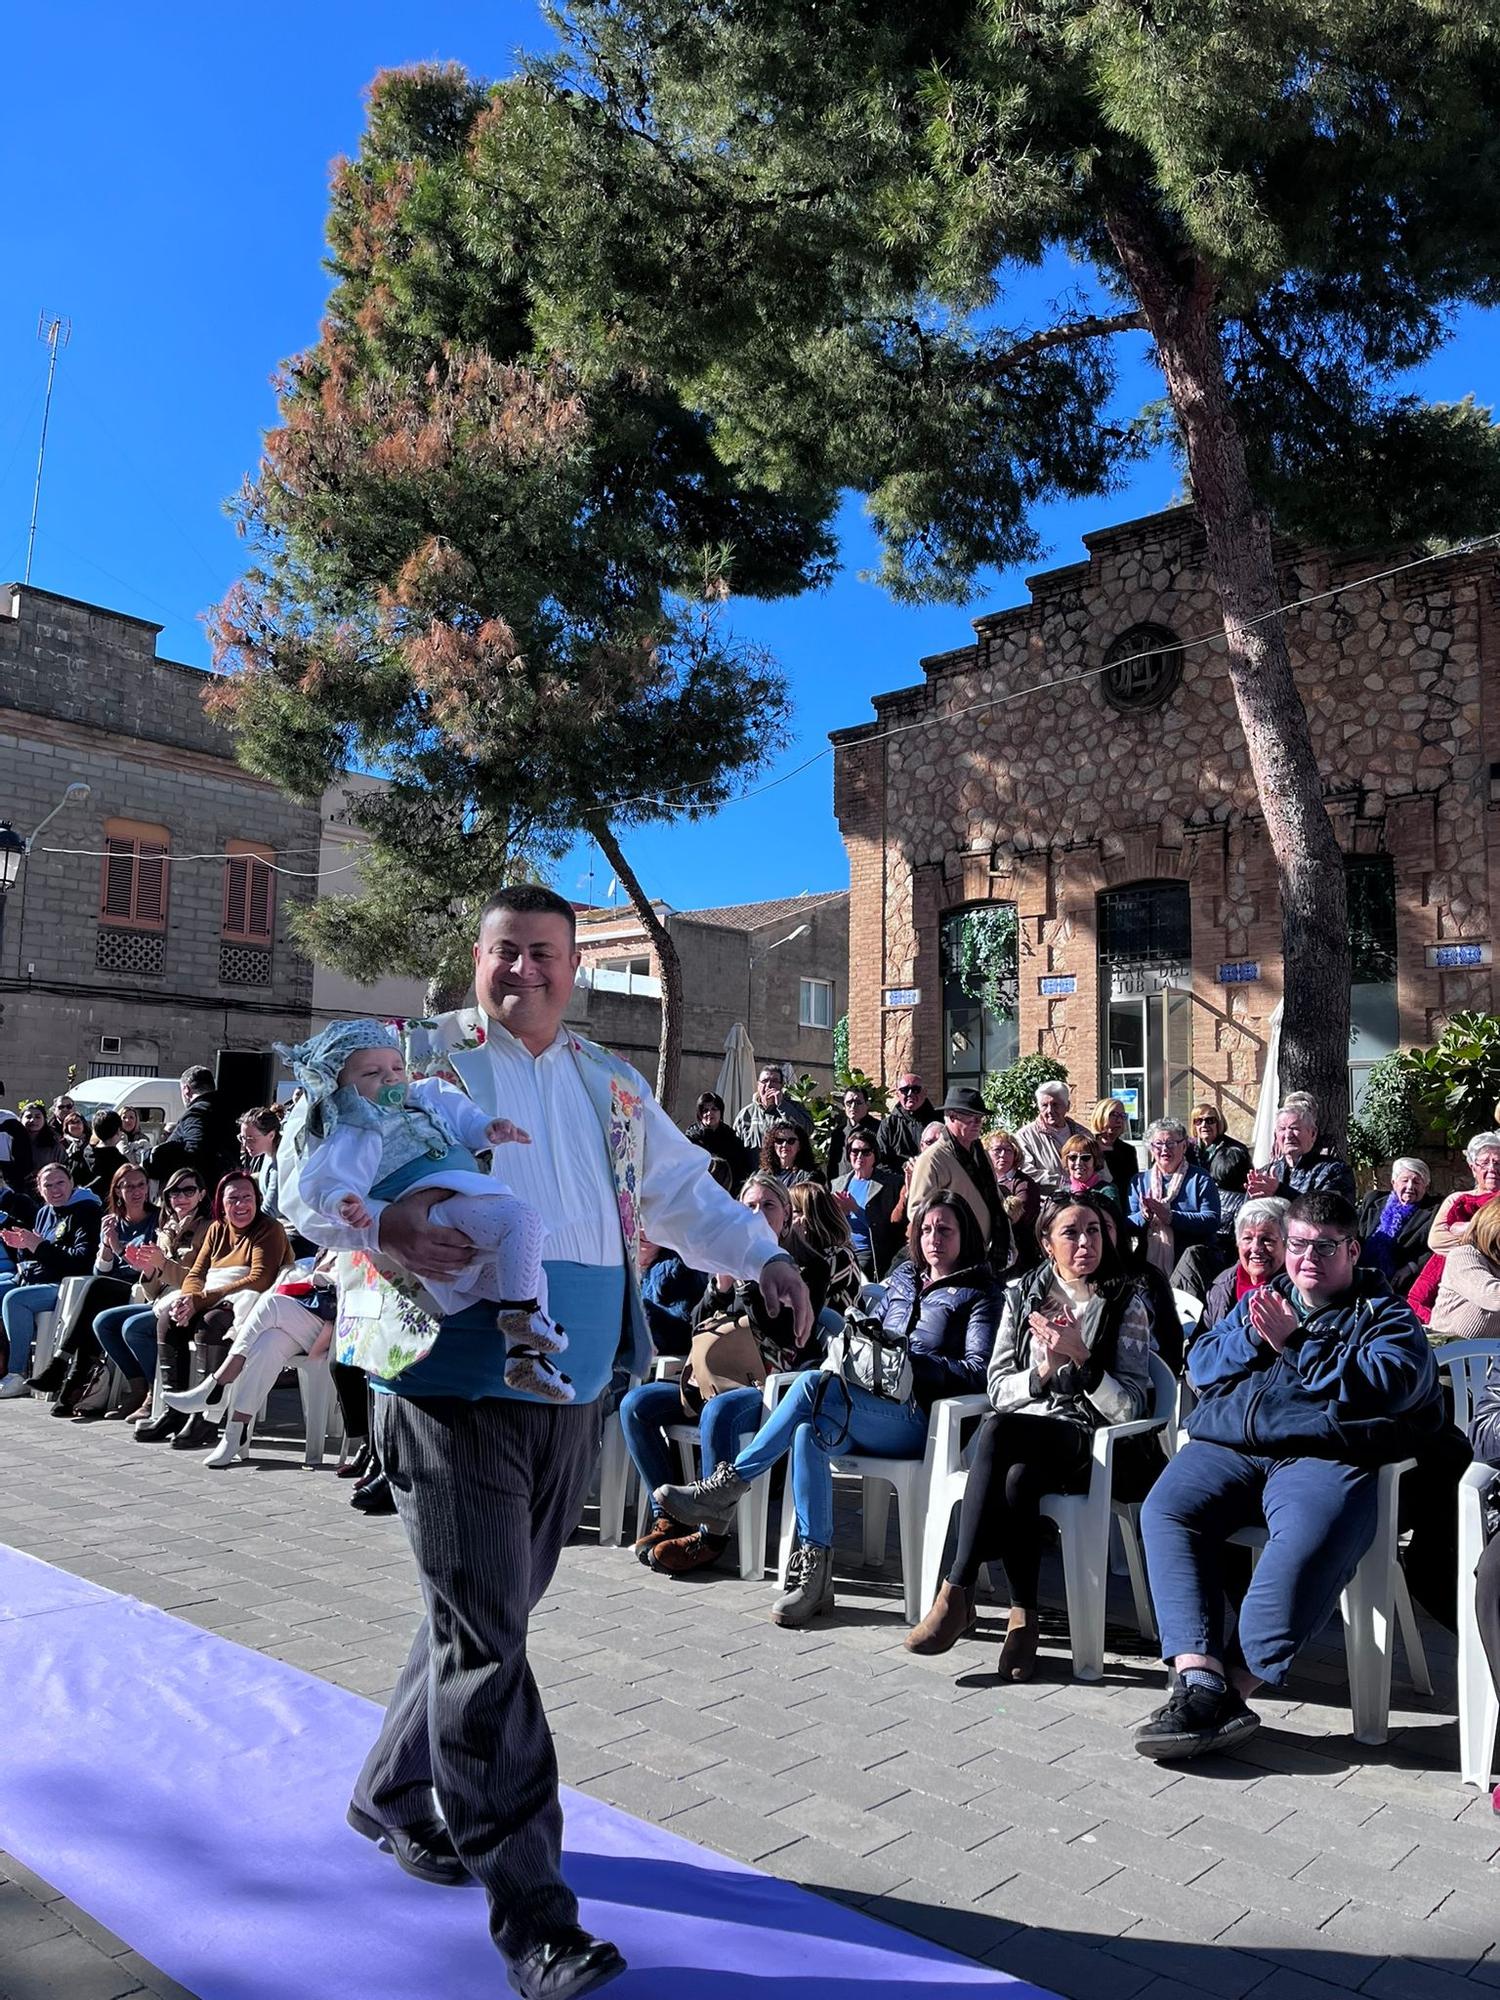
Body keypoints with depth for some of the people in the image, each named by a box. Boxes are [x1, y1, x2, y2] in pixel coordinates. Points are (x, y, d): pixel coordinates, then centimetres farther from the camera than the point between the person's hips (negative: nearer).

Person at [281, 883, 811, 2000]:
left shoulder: (613, 1090, 14)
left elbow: (685, 1193, 21)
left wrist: (764, 1258, 6)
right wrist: (380, 1220, -26)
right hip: (456, 1390, -5)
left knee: (487, 1613, 17)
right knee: (485, 1636, -4)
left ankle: (397, 1797, 41)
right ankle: (533, 1909, 8)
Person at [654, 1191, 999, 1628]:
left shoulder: (978, 1294, 7)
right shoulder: (903, 1278, 25)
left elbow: (976, 1371, -6)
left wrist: (912, 1361, -16)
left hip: (918, 1419, -5)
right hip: (867, 1403, 5)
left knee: (814, 1385, -31)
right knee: (810, 1431, -32)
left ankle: (729, 1484, -26)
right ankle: (812, 1566, -30)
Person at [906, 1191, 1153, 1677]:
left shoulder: (1125, 1304, 3)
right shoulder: (1022, 1294, 12)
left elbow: (1131, 1407, -4)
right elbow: (997, 1389, 8)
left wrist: (1081, 1357, -17)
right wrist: (1042, 1371, -11)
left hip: (1089, 1446, -2)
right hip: (1019, 1438, 3)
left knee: (996, 1430, -35)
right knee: (1017, 1478, -36)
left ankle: (957, 1594, -29)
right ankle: (1022, 1615, -26)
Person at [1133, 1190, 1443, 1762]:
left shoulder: (1386, 1315, 15)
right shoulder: (1261, 1300, 29)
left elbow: (1383, 1386, -6)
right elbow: (1199, 1365, 20)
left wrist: (1295, 1344, -6)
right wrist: (1252, 1337, 2)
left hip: (1323, 1456, -4)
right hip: (1226, 1446, 4)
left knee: (1310, 1542, -36)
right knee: (1165, 1510, -24)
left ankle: (1233, 1687, -30)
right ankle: (1199, 1675, -31)